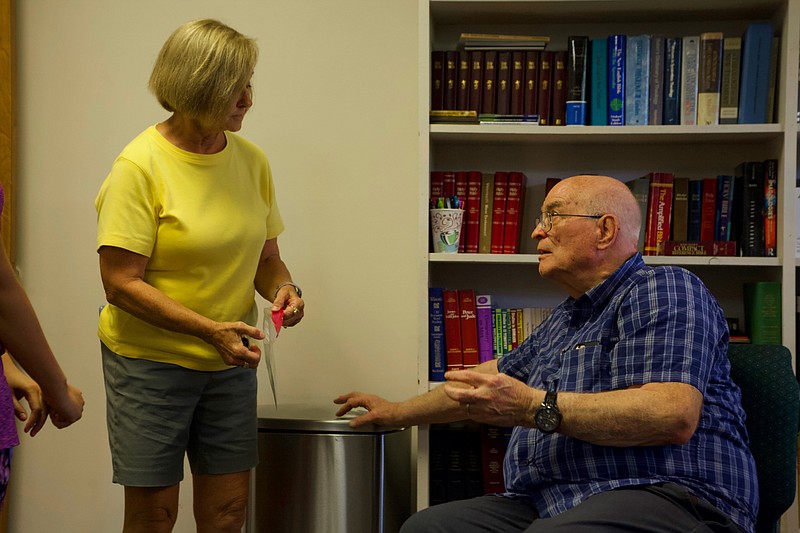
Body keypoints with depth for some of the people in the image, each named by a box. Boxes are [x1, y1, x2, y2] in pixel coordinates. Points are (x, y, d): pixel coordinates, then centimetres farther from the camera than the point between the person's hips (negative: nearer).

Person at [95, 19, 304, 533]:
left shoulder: (251, 159, 3)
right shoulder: (140, 166, -14)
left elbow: (266, 257, 12)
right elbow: (121, 283, -17)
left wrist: (284, 288, -11)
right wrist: (210, 330, -25)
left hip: (230, 363, 5)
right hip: (150, 362, -4)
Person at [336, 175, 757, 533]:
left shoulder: (664, 290, -4)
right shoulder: (565, 319, 26)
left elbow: (675, 415, -20)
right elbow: (496, 375, 40)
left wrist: (535, 407, -21)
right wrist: (398, 412, 46)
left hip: (663, 496, -9)